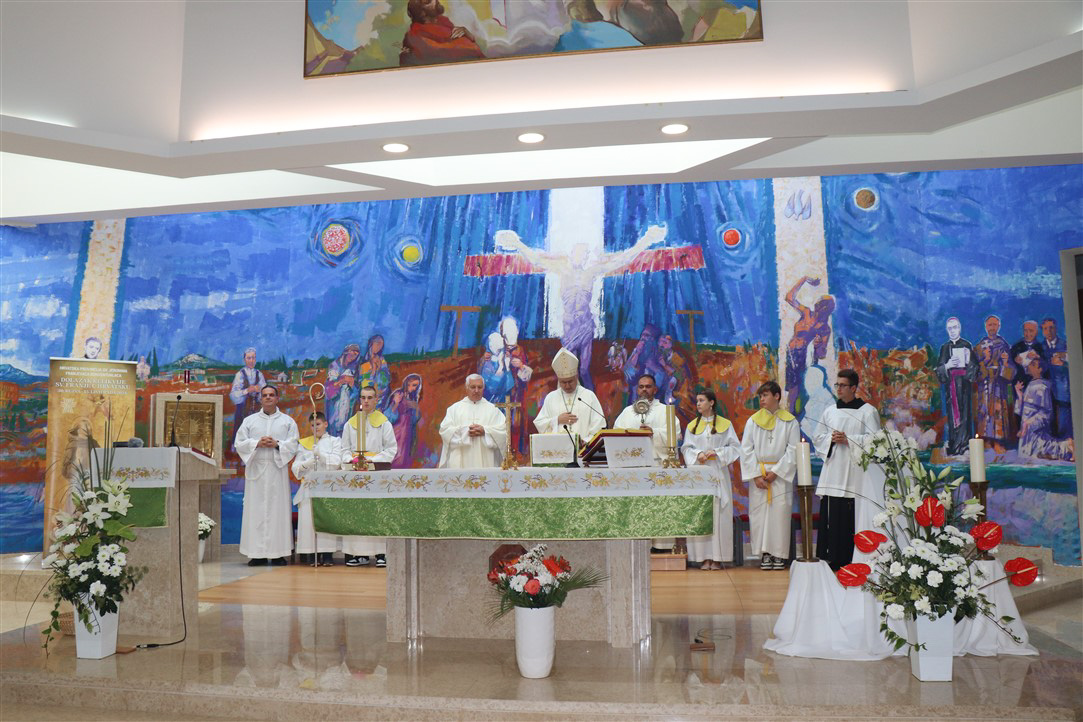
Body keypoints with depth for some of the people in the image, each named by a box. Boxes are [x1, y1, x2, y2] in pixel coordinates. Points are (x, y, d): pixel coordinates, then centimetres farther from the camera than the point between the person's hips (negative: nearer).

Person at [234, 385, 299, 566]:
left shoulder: (288, 421, 10)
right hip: (256, 469, 1)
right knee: (256, 510, -3)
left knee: (278, 509, -3)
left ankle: (278, 553, 1)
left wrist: (277, 444, -13)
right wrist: (257, 443, -10)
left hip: (278, 469, -1)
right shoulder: (249, 420, 12)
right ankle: (258, 553, 1)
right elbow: (239, 443, 5)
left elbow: (294, 444, 2)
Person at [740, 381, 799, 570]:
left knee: (780, 512, -4)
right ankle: (764, 553, 4)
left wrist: (776, 471, -10)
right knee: (759, 512, -2)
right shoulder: (753, 421, 7)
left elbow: (793, 450, -2)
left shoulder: (789, 421, 3)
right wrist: (756, 474, -6)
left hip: (781, 475, -1)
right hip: (758, 474, 2)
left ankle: (779, 554, 3)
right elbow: (746, 450, 3)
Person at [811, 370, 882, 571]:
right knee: (830, 515, 0)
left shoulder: (867, 411, 2)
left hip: (855, 471, -4)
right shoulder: (830, 411, 16)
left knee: (853, 519, -7)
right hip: (833, 470, 4)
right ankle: (830, 559, 6)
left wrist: (848, 440, -11)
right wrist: (831, 439, -2)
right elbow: (818, 437, 18)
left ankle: (851, 560, 0)